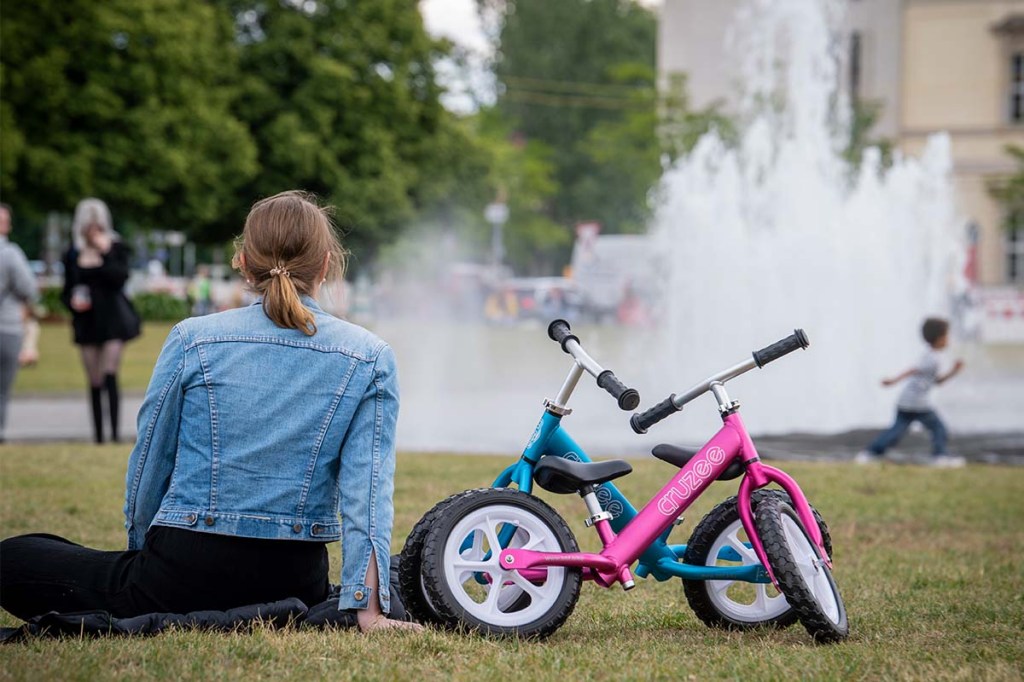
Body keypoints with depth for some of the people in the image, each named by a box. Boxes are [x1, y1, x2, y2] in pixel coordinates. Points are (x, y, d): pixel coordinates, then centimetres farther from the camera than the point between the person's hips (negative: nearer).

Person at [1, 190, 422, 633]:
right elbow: (368, 485, -10)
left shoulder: (192, 340, -4)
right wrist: (368, 608, -14)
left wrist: (143, 553, 21)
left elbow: (149, 464, 4)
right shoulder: (371, 359, -2)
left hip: (188, 570, -4)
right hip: (296, 582, 4)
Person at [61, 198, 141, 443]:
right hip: (87, 320, 3)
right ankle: (98, 435, 12)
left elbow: (120, 277, -13)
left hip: (112, 318, -3)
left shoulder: (116, 249, 2)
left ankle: (115, 433, -16)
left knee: (110, 375, -14)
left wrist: (106, 254, -18)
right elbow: (67, 291, 13)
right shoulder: (73, 255, 8)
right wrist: (72, 301, -7)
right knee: (95, 382, 6)